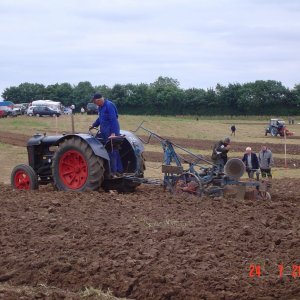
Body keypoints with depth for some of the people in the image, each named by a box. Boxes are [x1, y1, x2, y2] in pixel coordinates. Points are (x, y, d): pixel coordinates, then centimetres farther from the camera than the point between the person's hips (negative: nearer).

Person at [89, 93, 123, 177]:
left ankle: (114, 171, -4)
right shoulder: (100, 107, 14)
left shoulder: (109, 105, -15)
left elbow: (113, 120, -20)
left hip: (111, 133, -9)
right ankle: (119, 170, 15)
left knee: (112, 152, -7)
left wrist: (113, 133, -24)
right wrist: (93, 125, 20)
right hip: (105, 133, 9)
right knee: (114, 151, 11)